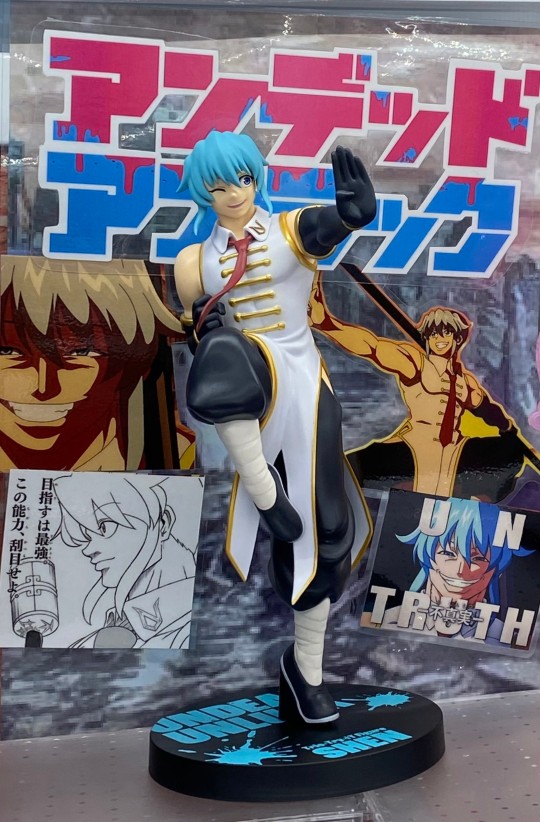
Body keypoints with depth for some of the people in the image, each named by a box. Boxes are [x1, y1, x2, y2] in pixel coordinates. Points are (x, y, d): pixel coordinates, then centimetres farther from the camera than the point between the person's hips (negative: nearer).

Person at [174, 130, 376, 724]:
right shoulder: (193, 261, 11)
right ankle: (265, 499, -22)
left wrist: (354, 206, -42)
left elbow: (348, 219, -18)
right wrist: (207, 335, -9)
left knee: (321, 531, 1)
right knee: (223, 363, -39)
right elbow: (198, 339, 14)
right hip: (245, 385, 0)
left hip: (302, 383, 0)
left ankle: (304, 670, 17)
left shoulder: (293, 229, 4)